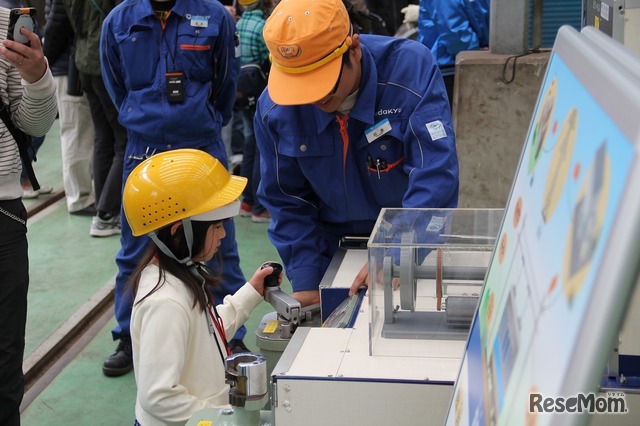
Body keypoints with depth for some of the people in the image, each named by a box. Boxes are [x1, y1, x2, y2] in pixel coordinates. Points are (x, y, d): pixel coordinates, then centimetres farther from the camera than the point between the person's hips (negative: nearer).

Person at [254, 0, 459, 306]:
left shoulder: (411, 68, -25)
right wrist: (305, 284, -14)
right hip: (332, 256, 2)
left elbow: (436, 176, -30)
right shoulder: (274, 108, -14)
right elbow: (286, 201, -6)